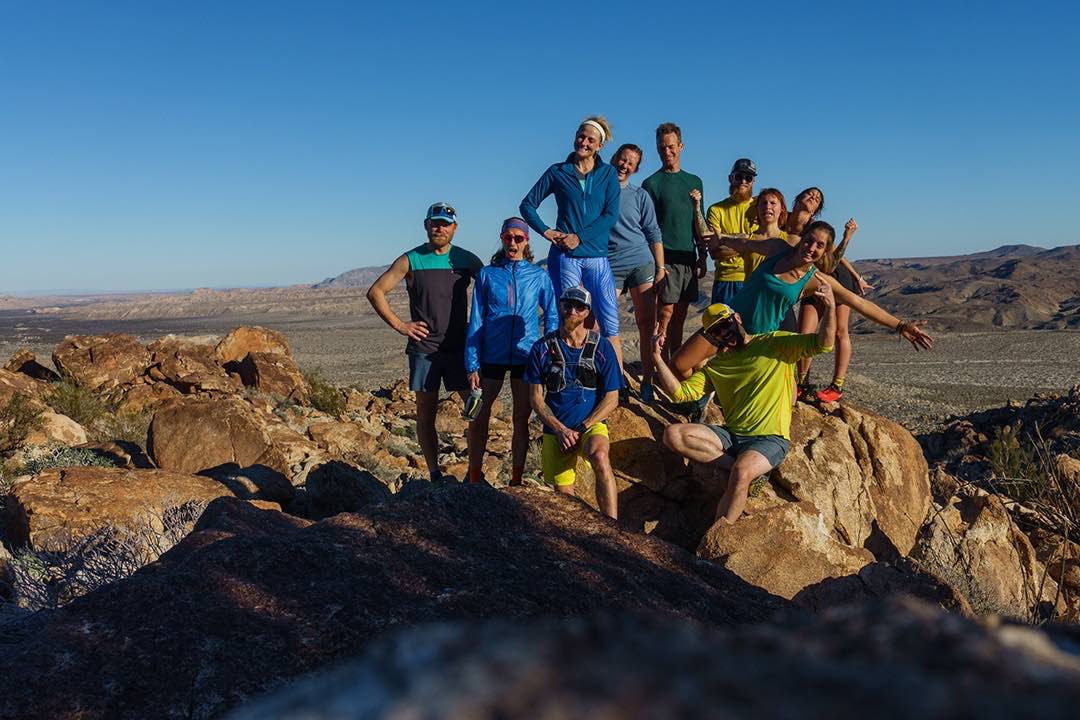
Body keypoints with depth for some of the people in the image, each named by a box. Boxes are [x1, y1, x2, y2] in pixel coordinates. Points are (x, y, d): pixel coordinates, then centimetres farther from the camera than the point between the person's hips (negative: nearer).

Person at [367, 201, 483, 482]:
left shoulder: (466, 259, 5)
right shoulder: (411, 260, 1)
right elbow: (375, 292, 4)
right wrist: (399, 324, -3)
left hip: (460, 346, 1)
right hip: (424, 347, -1)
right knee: (426, 412, 4)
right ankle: (434, 474, 13)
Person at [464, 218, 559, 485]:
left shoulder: (539, 276, 3)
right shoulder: (487, 274, 3)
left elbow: (552, 316, 9)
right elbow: (476, 321, 3)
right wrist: (472, 365, -3)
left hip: (526, 355, 0)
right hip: (492, 355, 0)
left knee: (522, 418, 7)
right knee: (480, 415, 3)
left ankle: (516, 480, 19)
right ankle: (474, 479, 15)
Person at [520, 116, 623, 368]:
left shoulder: (608, 174, 8)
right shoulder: (558, 172, 7)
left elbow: (611, 215, -2)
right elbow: (527, 205, 11)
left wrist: (580, 237, -11)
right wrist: (546, 231, -3)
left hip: (597, 255, 1)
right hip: (564, 256, 0)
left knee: (610, 323, -4)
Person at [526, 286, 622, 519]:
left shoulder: (601, 347, -1)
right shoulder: (542, 348, 2)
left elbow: (611, 399, -1)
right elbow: (536, 398, 2)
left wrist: (581, 429, -11)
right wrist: (561, 430, -10)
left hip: (591, 425, -2)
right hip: (555, 430, 2)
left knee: (599, 457, -35)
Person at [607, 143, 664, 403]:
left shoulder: (640, 195, 9)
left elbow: (653, 233, 9)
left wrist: (660, 267, 2)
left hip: (642, 263, 0)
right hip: (608, 265, 0)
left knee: (647, 324, -2)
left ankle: (647, 381, 5)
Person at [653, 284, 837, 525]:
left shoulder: (775, 344, 3)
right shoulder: (716, 365, 16)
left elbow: (822, 344, -10)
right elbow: (680, 392, 7)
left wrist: (829, 307, -29)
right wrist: (658, 359, -4)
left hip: (769, 439, -5)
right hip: (731, 435, 5)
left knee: (741, 472, -37)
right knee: (673, 435, -18)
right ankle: (735, 467, -16)